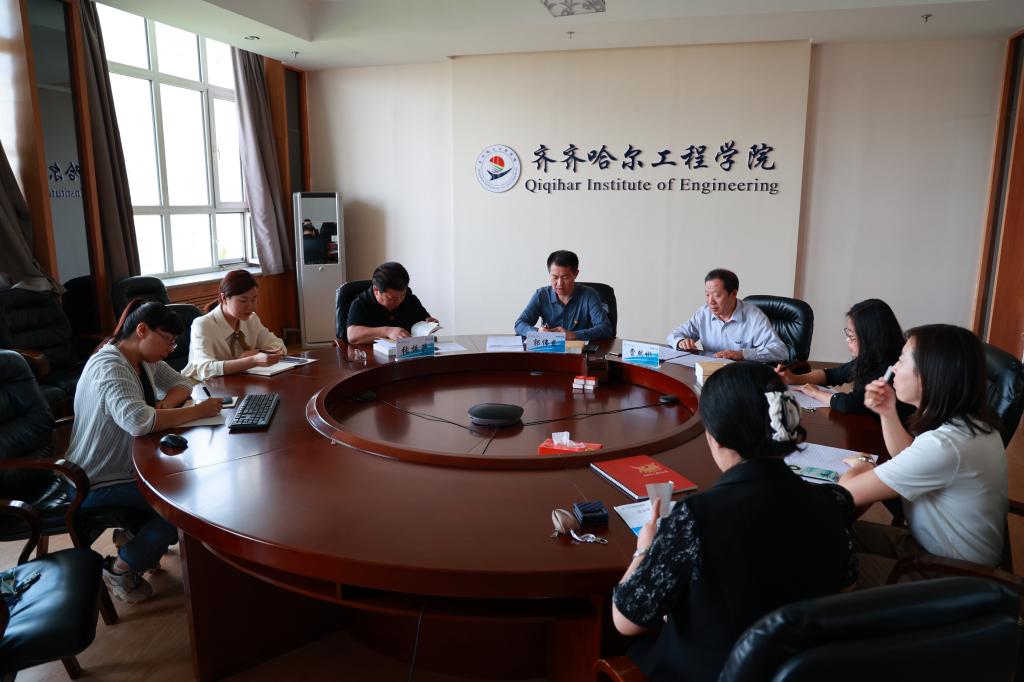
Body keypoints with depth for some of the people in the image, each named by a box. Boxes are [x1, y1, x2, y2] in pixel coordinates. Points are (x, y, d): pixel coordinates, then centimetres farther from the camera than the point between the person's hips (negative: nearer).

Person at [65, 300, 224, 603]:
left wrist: (166, 404, -13)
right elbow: (138, 421, -44)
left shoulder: (145, 359, 1)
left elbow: (181, 384, 10)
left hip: (129, 466, 9)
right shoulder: (110, 367, -28)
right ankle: (121, 568, 5)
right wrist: (198, 410, -35)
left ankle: (136, 535, 19)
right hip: (98, 484, -9)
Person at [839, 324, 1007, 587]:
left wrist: (859, 468, -2)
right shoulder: (966, 420, -2)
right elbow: (909, 460, 17)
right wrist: (888, 413, -1)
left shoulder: (944, 444, -33)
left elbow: (848, 492, -27)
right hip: (937, 546, 9)